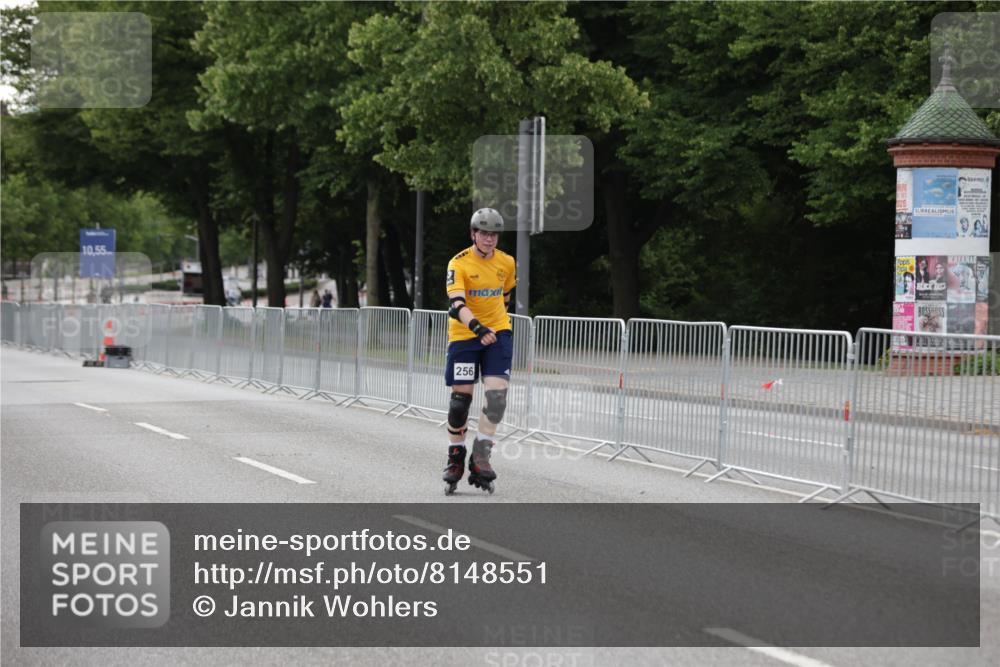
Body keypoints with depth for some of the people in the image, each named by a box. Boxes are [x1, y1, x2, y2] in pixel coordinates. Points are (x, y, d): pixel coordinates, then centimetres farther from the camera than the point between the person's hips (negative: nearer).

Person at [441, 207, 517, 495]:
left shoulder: (507, 263, 1)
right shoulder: (459, 264, -13)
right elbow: (456, 306, -25)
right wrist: (478, 327, -40)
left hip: (498, 333, 3)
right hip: (463, 335, -3)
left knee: (497, 393, -13)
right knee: (460, 397, 0)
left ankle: (480, 457, -5)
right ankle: (455, 458, 18)